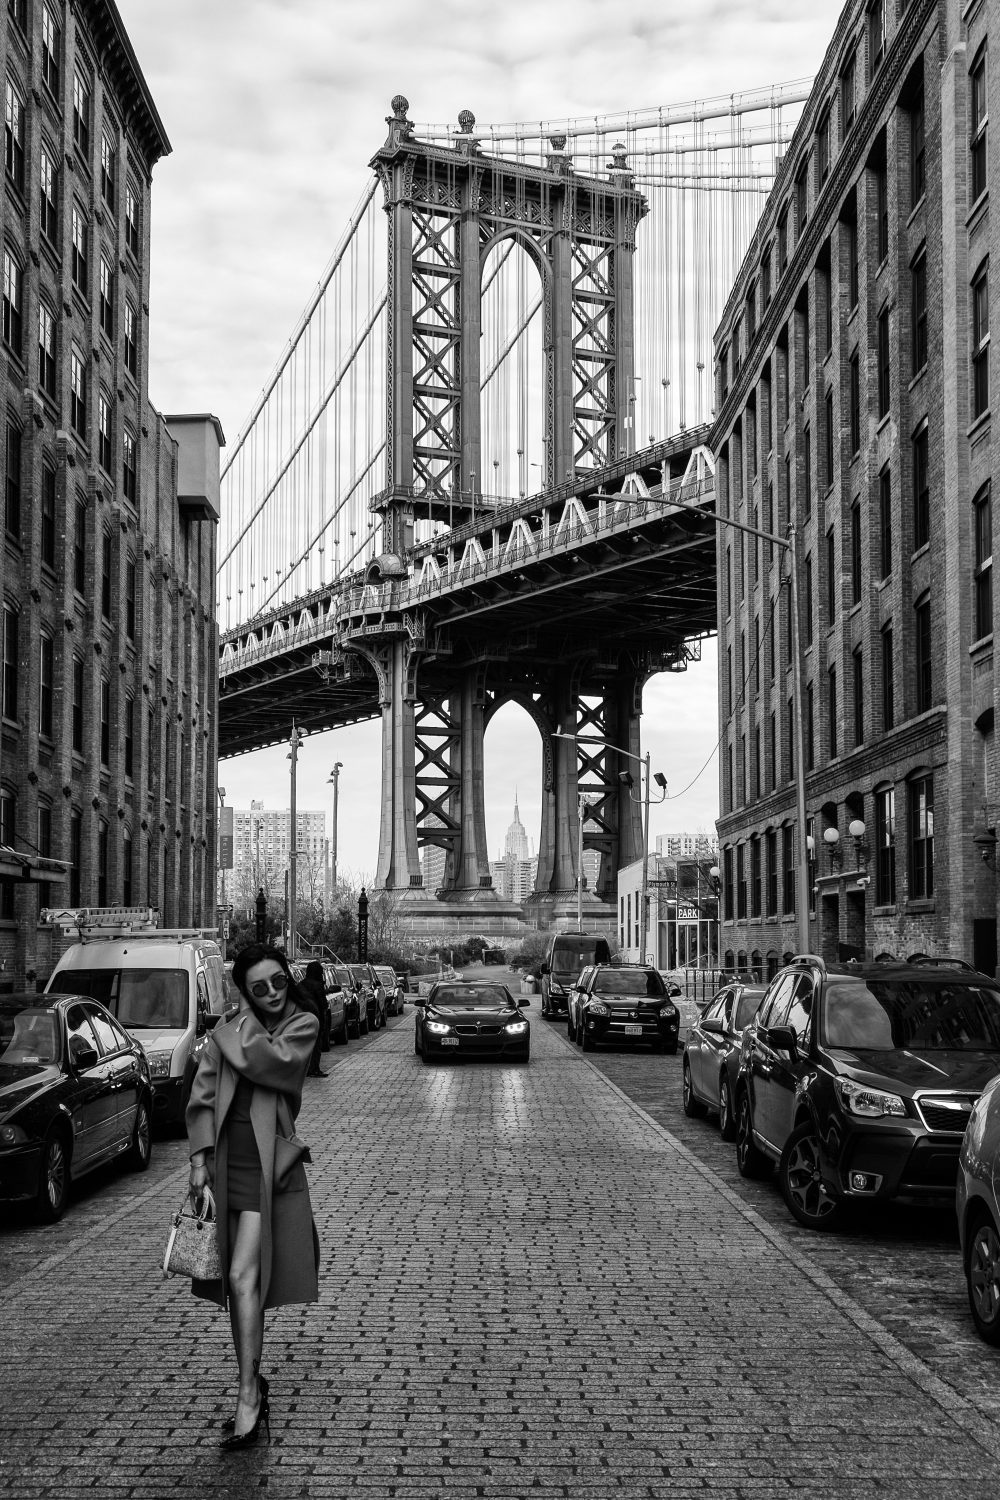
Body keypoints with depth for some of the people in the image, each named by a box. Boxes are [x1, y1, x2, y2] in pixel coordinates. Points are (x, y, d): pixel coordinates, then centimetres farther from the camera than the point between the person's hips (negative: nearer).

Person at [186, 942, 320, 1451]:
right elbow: (202, 1096, 6)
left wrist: (243, 1025, -3)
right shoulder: (227, 1032, 9)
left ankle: (249, 1398, -10)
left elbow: (265, 1060, -19)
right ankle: (253, 1387, 23)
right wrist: (200, 1159, -2)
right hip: (227, 1162, 5)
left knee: (243, 1277, -14)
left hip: (269, 1164, -4)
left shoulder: (302, 1025, -1)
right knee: (239, 1283, 11)